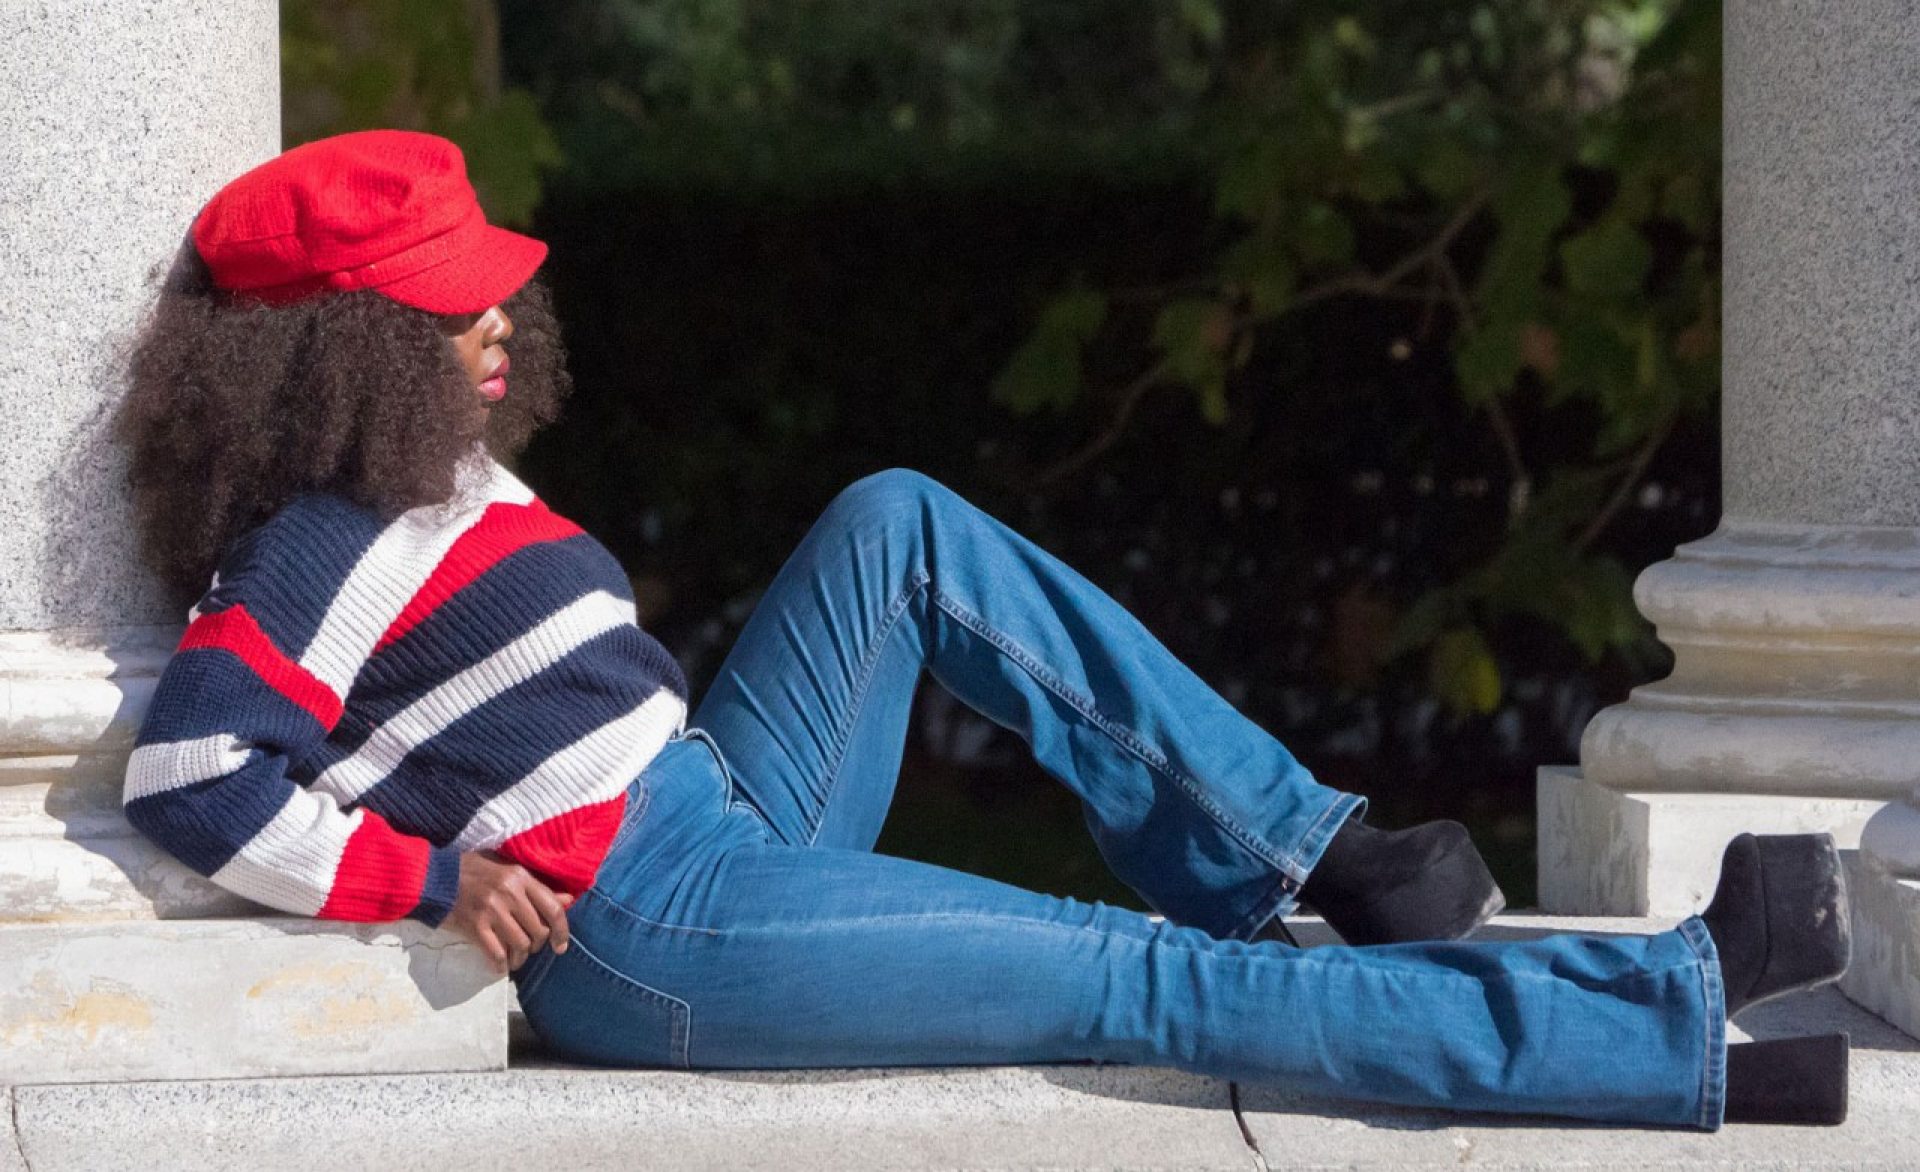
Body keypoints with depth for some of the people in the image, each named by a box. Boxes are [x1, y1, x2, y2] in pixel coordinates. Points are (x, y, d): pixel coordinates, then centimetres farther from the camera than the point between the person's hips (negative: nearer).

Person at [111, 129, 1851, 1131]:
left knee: (894, 522, 8)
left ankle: (1295, 847, 0)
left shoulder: (445, 482, 15)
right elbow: (192, 779, -26)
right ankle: (1692, 1038, -15)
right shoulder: (317, 551, -14)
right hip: (658, 940, -10)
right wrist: (433, 882, -23)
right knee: (1169, 984, -13)